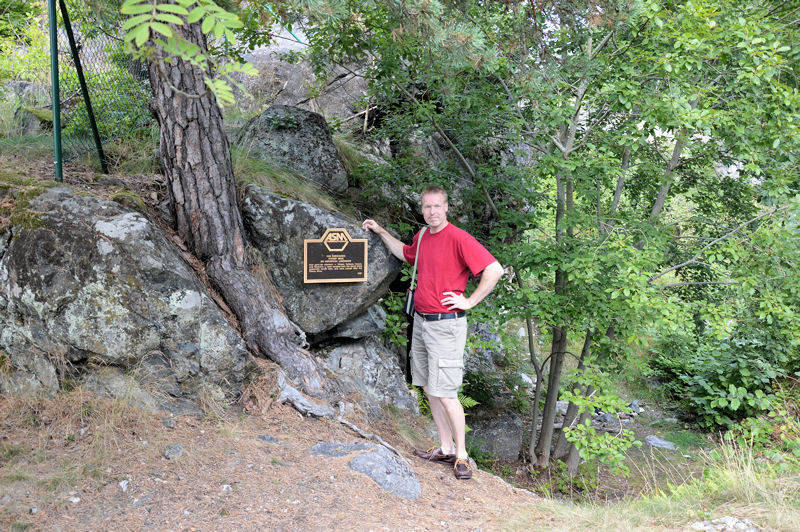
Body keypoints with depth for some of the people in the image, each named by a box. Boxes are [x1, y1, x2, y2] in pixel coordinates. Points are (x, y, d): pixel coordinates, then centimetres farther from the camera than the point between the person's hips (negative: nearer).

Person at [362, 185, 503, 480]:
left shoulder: (458, 238, -15)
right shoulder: (422, 237, 11)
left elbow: (494, 270, -21)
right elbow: (406, 254, 35)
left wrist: (469, 302, -16)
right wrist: (380, 231, 31)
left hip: (446, 324, -8)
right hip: (420, 321, 8)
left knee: (445, 393, -6)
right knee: (429, 388, 12)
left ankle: (461, 453, 8)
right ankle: (445, 448, 23)